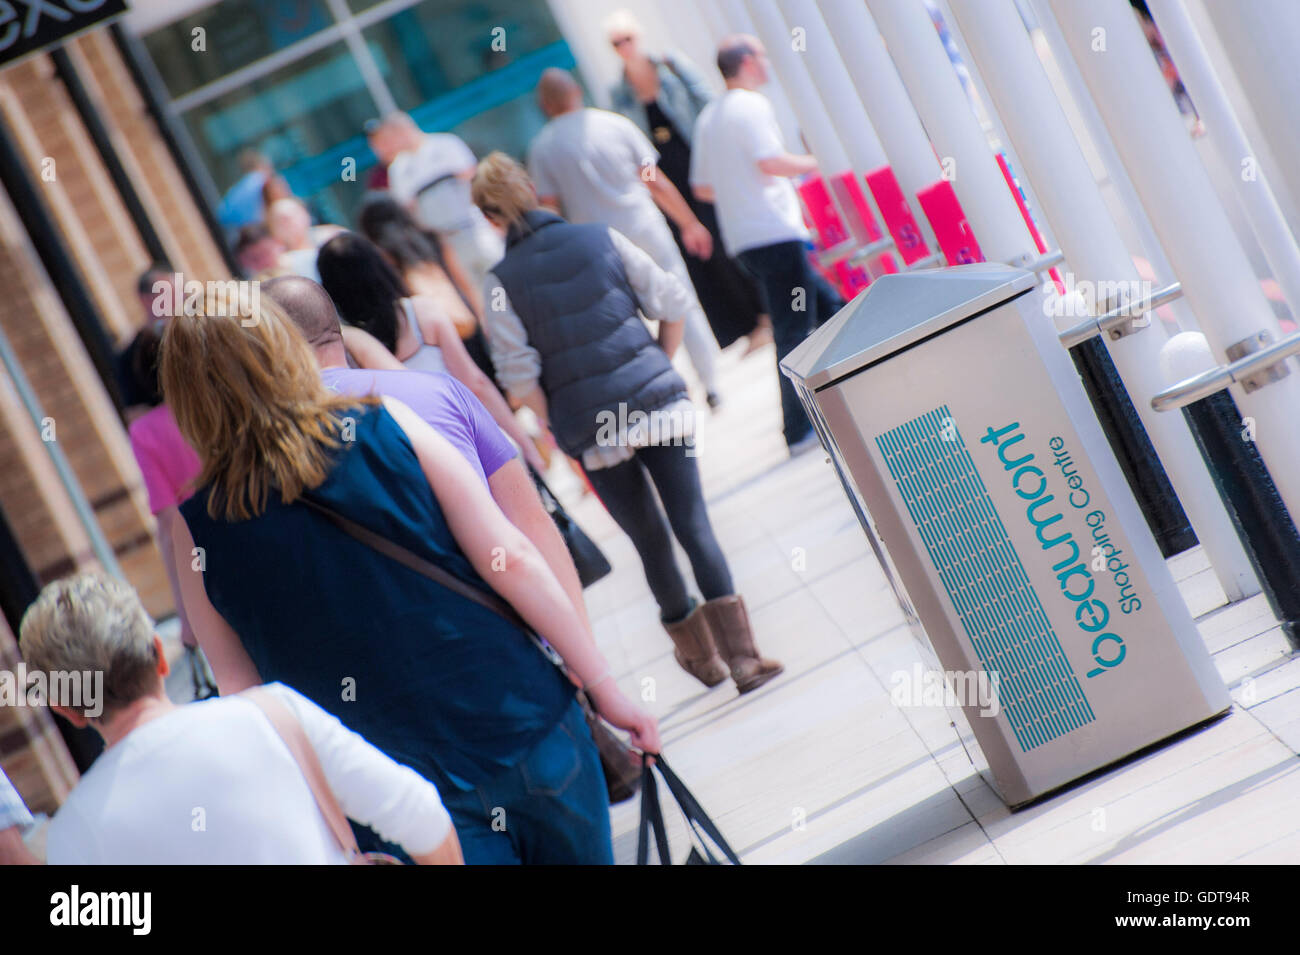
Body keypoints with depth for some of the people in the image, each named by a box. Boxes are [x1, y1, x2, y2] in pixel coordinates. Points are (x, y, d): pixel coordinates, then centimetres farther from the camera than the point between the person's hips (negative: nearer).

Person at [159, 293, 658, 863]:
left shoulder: (198, 531, -4)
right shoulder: (388, 425, -5)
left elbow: (240, 690, 2)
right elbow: (510, 559, -8)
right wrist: (602, 684, -1)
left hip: (413, 789, 0)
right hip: (522, 725, 0)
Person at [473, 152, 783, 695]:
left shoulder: (503, 282, -3)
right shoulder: (600, 238, 2)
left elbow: (519, 376, -9)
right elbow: (673, 304, 3)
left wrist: (559, 430, 3)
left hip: (592, 434, -1)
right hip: (658, 402, 1)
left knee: (651, 543, 13)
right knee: (693, 526, 2)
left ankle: (699, 654, 27)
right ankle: (742, 656, -5)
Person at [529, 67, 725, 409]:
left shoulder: (542, 148, -2)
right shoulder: (615, 123, 0)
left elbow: (550, 210, -5)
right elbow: (656, 182, 2)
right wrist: (690, 223, 11)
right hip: (645, 227, 0)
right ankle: (712, 385, 15)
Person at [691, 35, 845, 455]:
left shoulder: (708, 117, 19)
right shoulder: (752, 105, -9)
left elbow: (702, 188, 20)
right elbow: (770, 161, -22)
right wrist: (811, 163, -7)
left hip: (742, 240, 9)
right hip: (774, 234, -9)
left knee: (829, 305, 16)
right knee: (794, 330, -6)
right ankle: (799, 430, -5)